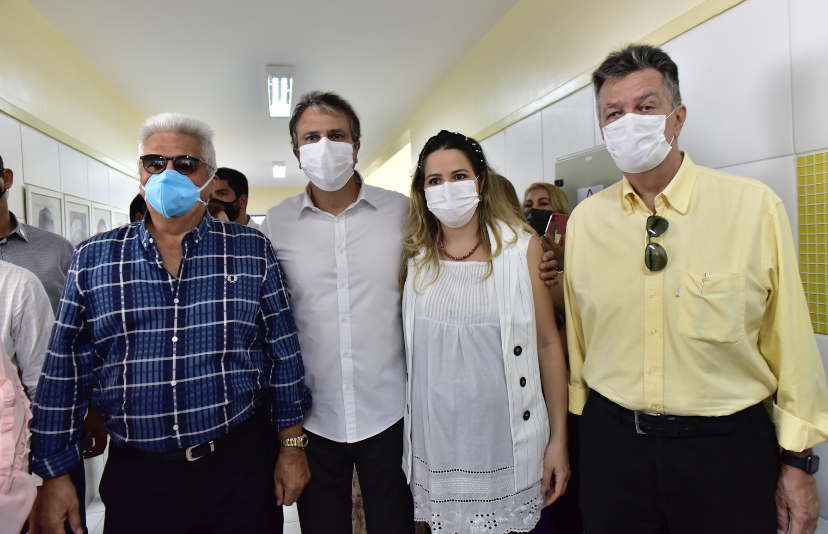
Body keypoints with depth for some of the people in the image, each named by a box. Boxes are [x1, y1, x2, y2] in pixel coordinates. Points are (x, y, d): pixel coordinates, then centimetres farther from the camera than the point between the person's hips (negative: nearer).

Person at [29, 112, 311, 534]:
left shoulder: (252, 251, -3)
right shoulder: (92, 259, 1)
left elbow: (283, 353, -1)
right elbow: (64, 371, 4)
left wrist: (292, 445, 0)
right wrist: (54, 475, 5)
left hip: (242, 463, 0)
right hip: (135, 473, 1)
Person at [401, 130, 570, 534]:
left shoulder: (521, 247, -4)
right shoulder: (414, 257, 2)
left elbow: (548, 344, -3)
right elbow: (406, 349, 7)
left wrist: (559, 441, -4)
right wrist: (401, 442, 4)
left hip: (508, 444, -1)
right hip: (435, 441, 2)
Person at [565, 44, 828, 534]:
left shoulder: (755, 207, -7)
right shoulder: (584, 220, -2)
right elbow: (576, 337, 5)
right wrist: (578, 427, 11)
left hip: (727, 444, -1)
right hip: (611, 441, 2)